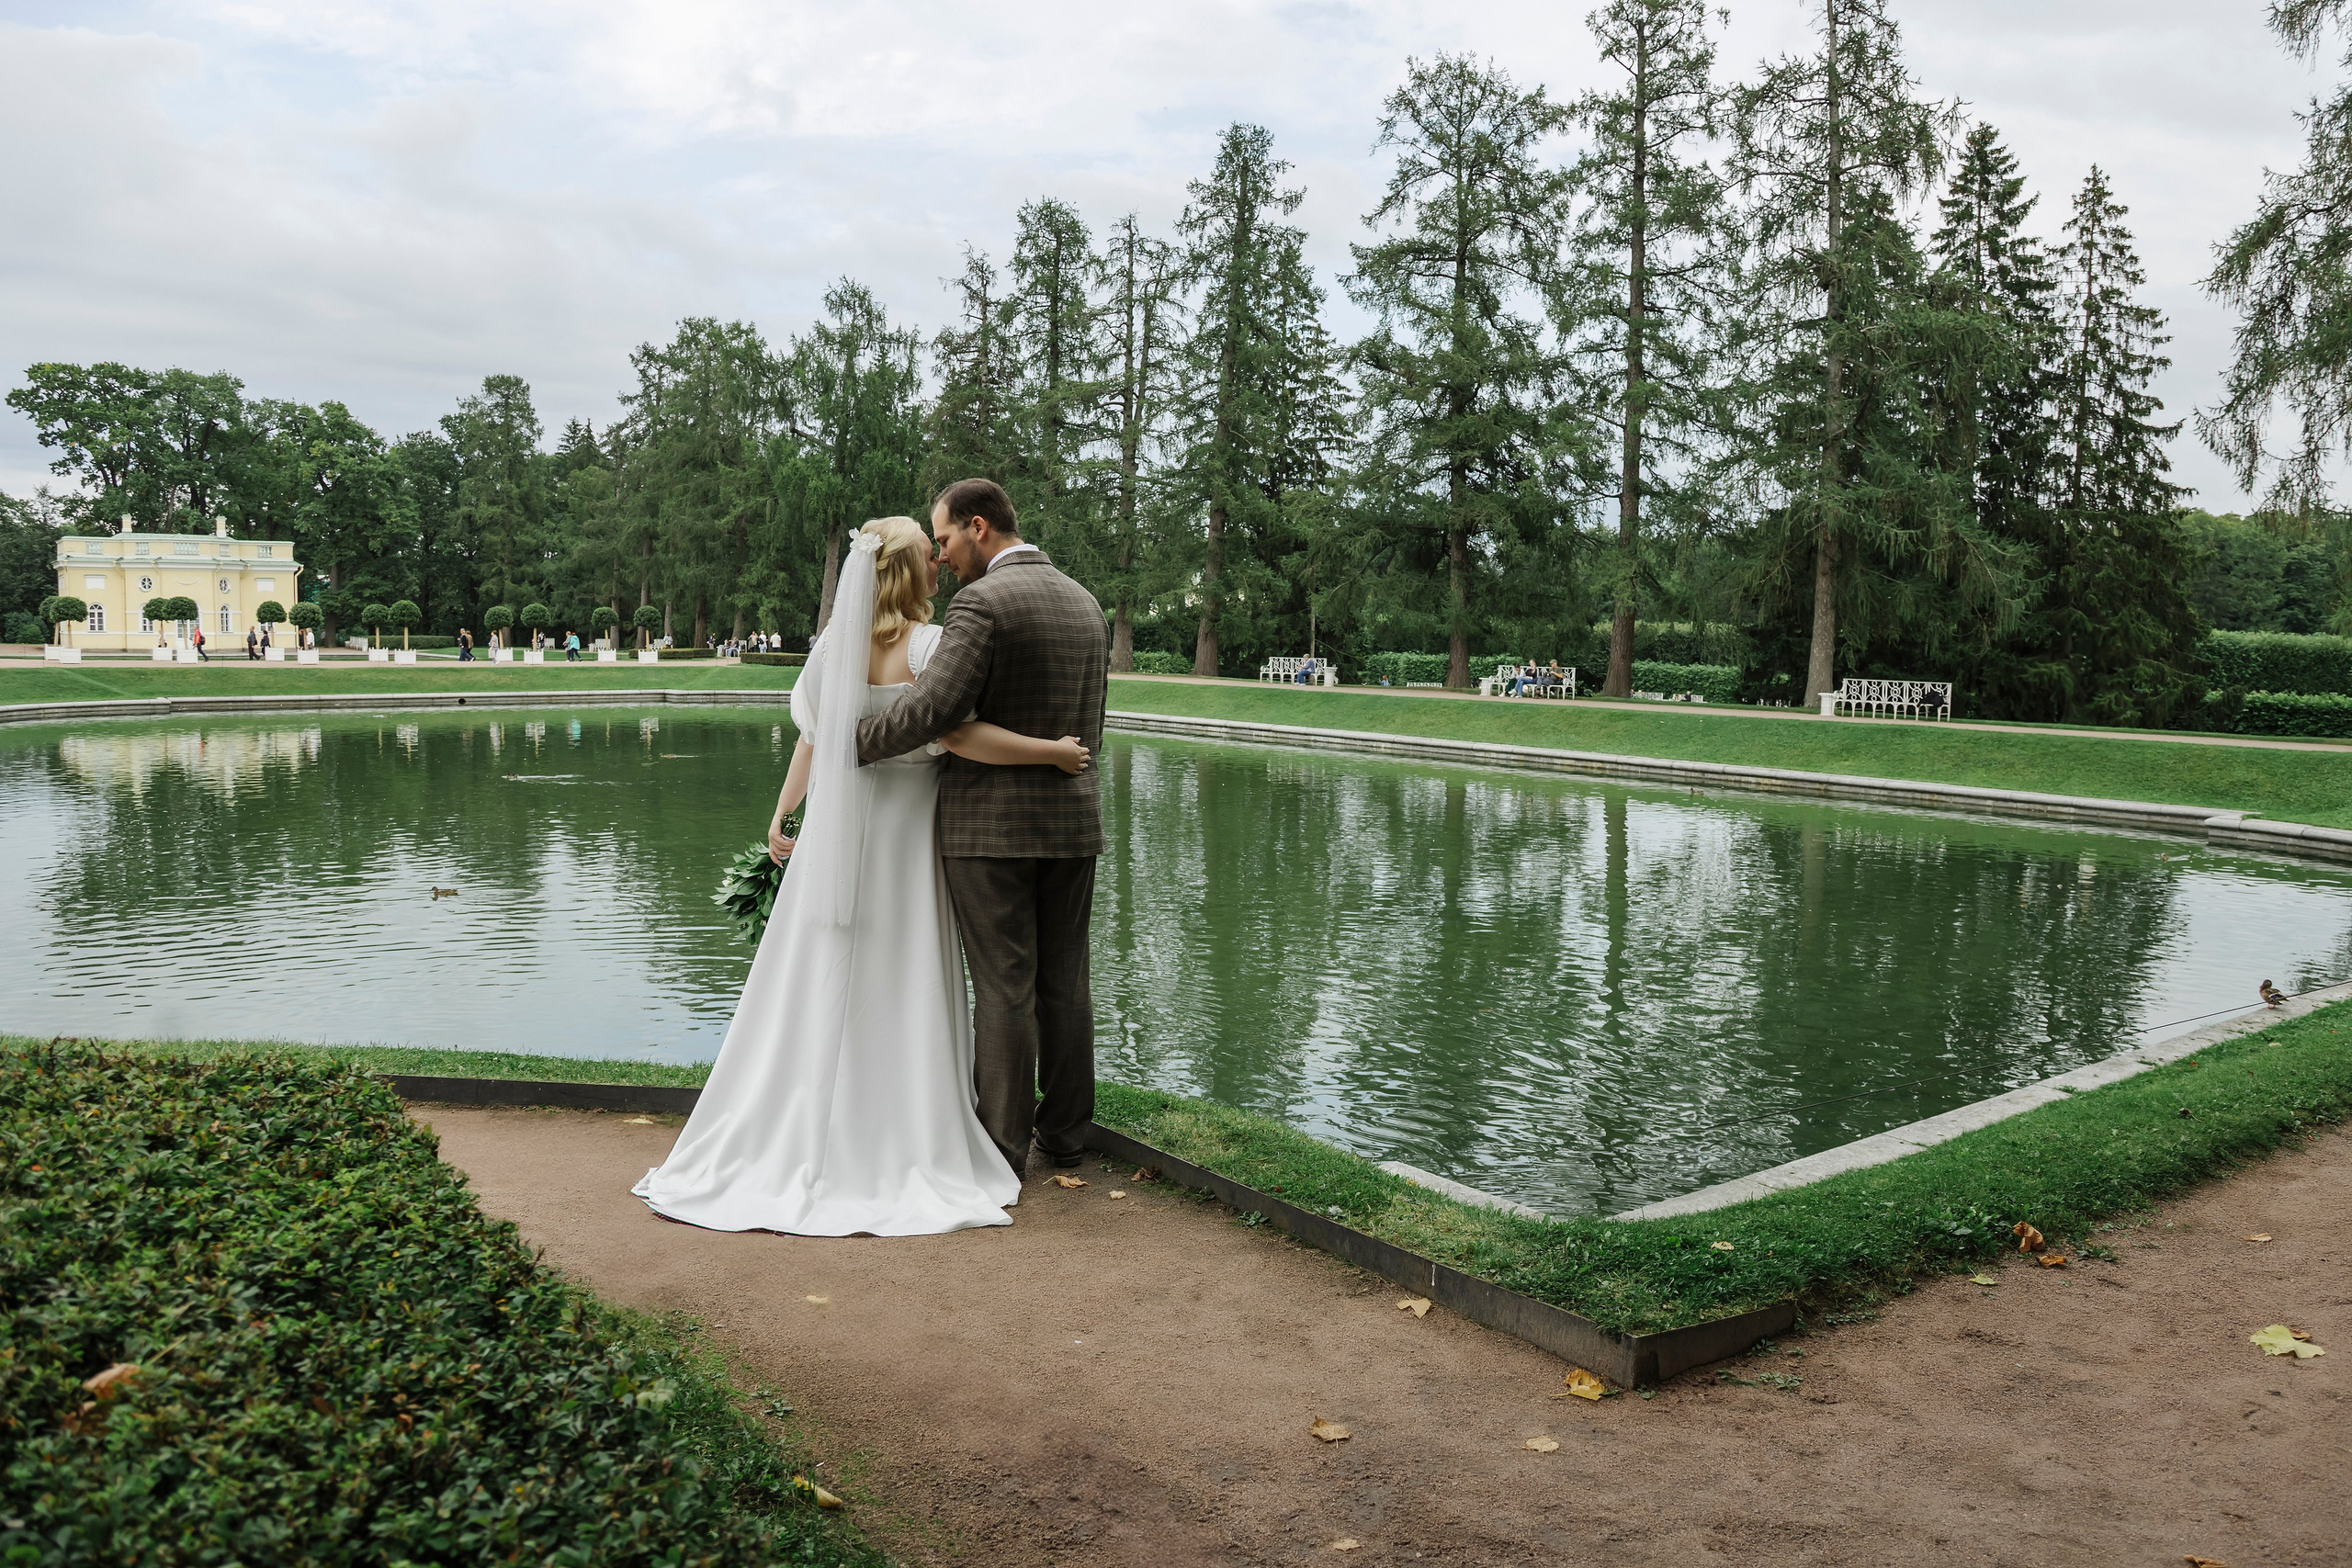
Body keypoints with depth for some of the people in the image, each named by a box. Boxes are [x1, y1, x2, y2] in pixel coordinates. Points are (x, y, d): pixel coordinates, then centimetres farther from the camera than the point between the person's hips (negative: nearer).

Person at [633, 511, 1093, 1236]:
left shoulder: (835, 642, 3)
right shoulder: (930, 643, -13)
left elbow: (812, 737, 7)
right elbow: (957, 735, -24)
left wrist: (781, 814, 18)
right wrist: (1054, 752, -18)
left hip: (836, 832, 5)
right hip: (904, 830, -5)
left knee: (818, 983, 11)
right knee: (899, 995, 4)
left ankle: (793, 1139, 19)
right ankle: (897, 1147, 10)